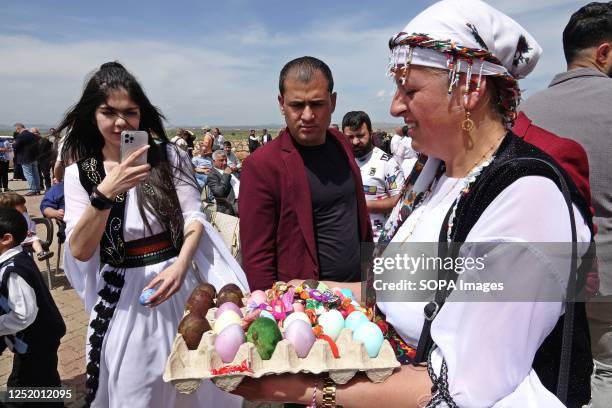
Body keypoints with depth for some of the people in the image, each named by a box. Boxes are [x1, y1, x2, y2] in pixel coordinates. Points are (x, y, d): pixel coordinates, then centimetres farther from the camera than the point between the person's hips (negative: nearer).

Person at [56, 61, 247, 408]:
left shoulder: (169, 156, -2)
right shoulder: (79, 174, 0)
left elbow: (194, 217, -4)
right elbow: (80, 250, -9)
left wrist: (180, 266, -22)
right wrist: (104, 194, -24)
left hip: (177, 285, 0)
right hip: (121, 298, 1)